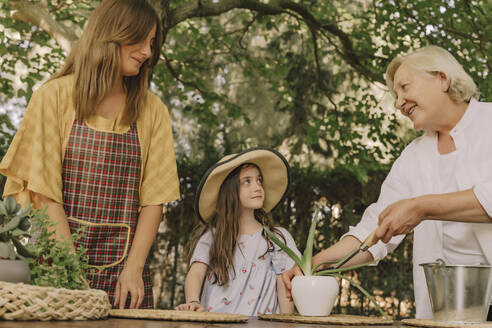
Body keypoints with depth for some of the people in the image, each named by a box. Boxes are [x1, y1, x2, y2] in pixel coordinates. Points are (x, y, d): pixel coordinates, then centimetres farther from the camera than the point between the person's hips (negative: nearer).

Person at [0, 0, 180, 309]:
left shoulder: (152, 110, 9)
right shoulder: (55, 96, 1)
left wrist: (134, 268, -8)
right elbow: (43, 191, -5)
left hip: (124, 265, 2)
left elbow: (154, 196, 3)